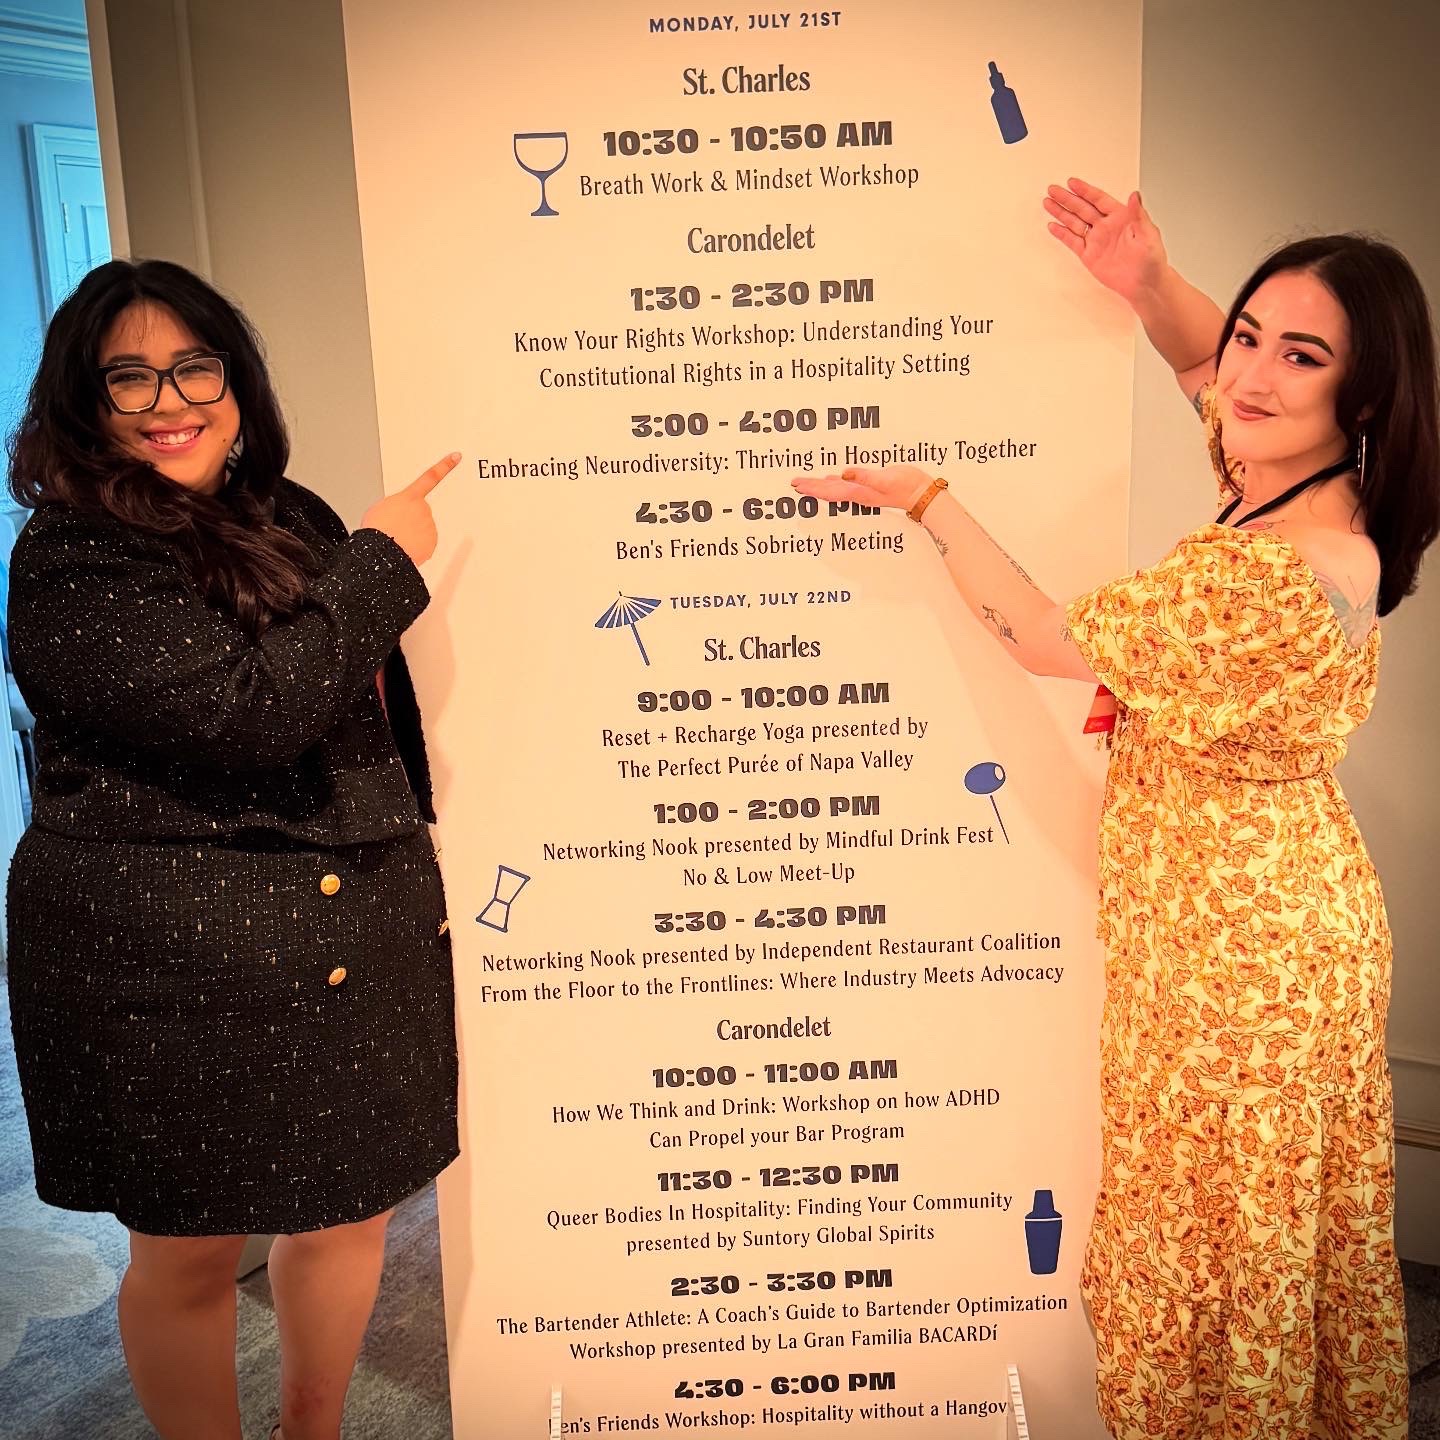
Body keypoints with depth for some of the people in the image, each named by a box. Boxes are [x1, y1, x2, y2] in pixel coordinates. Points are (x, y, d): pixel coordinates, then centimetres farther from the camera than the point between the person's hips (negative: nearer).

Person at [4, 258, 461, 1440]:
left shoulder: (292, 521, 8)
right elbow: (249, 708, -26)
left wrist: (406, 851, 19)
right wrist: (380, 564, -14)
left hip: (351, 943, 7)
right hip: (172, 969, -6)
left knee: (353, 1203, 19)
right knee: (191, 1253, 10)